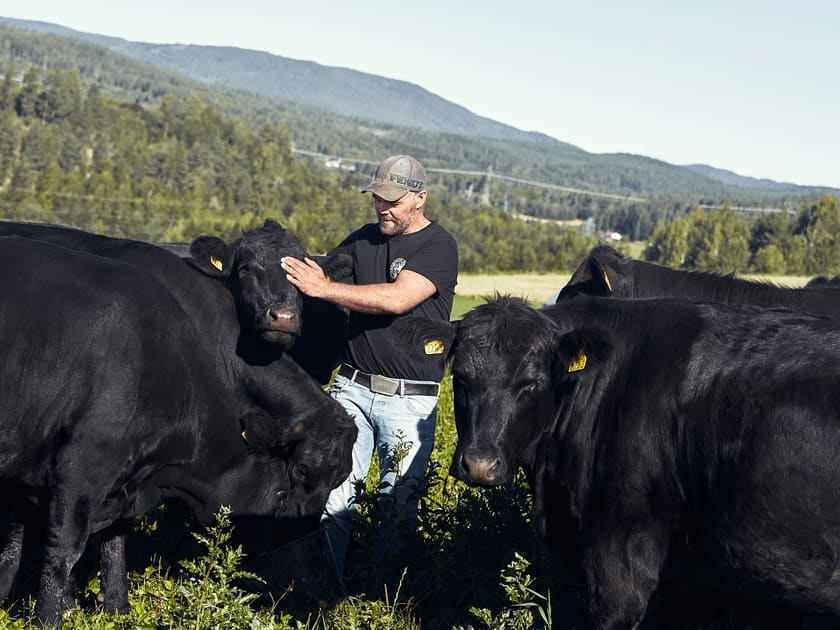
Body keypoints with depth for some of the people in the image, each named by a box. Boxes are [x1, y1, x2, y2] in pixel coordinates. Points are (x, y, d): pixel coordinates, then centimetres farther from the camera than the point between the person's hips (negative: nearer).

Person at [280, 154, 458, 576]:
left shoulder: (439, 247, -7)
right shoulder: (364, 239, 11)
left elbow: (397, 299, -22)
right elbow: (320, 270, 21)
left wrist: (323, 288, -25)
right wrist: (293, 267, -2)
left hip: (410, 399, -4)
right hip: (351, 386, 4)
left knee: (400, 505, 1)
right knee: (332, 493, -2)